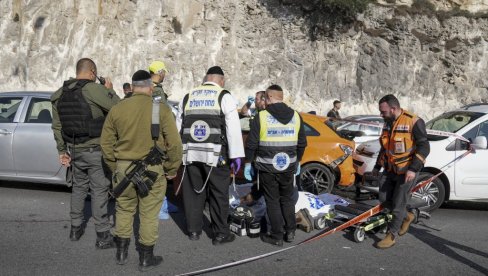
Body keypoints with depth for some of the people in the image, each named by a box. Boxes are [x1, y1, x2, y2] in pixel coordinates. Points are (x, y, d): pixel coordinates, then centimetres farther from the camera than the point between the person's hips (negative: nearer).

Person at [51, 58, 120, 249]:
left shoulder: (60, 94, 7)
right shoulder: (94, 89, -16)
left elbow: (57, 126, 10)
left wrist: (62, 150, 17)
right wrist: (110, 90, 4)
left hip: (74, 149, 7)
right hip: (95, 150, -7)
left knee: (78, 188, 20)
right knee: (99, 191, 0)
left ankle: (76, 229, 31)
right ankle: (103, 236, 5)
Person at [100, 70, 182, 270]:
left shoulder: (116, 109, -1)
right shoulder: (161, 109, -10)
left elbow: (106, 142, 5)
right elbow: (174, 143, -10)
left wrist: (114, 167, 17)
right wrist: (172, 169, 2)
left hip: (123, 167, 3)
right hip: (152, 169, -3)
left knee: (124, 210, 19)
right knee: (149, 214, 9)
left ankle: (121, 253, 31)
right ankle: (146, 258, 20)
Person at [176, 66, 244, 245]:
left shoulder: (188, 97, 14)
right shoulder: (224, 97, -2)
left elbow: (178, 127, 15)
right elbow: (233, 128, -9)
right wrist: (236, 156, -8)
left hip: (191, 154, 5)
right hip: (215, 155, -4)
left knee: (193, 192, 13)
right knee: (219, 194, 4)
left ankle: (194, 230, 23)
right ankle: (220, 234, 11)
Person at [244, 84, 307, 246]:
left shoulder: (261, 117, -8)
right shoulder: (296, 116, 5)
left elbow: (251, 144, -9)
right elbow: (302, 143, 11)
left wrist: (248, 163, 1)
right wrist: (297, 161, 23)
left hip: (267, 167, -4)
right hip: (288, 167, 4)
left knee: (272, 201, 6)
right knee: (287, 199, 19)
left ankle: (277, 237, 11)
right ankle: (290, 232, 23)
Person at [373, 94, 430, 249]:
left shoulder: (414, 122, -18)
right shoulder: (388, 123, 7)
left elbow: (424, 147, -18)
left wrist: (413, 169, -26)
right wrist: (378, 166, 20)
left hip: (408, 172, -8)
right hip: (392, 171, 8)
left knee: (398, 204, -2)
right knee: (384, 199, 11)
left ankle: (391, 236, 10)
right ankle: (407, 216, 33)